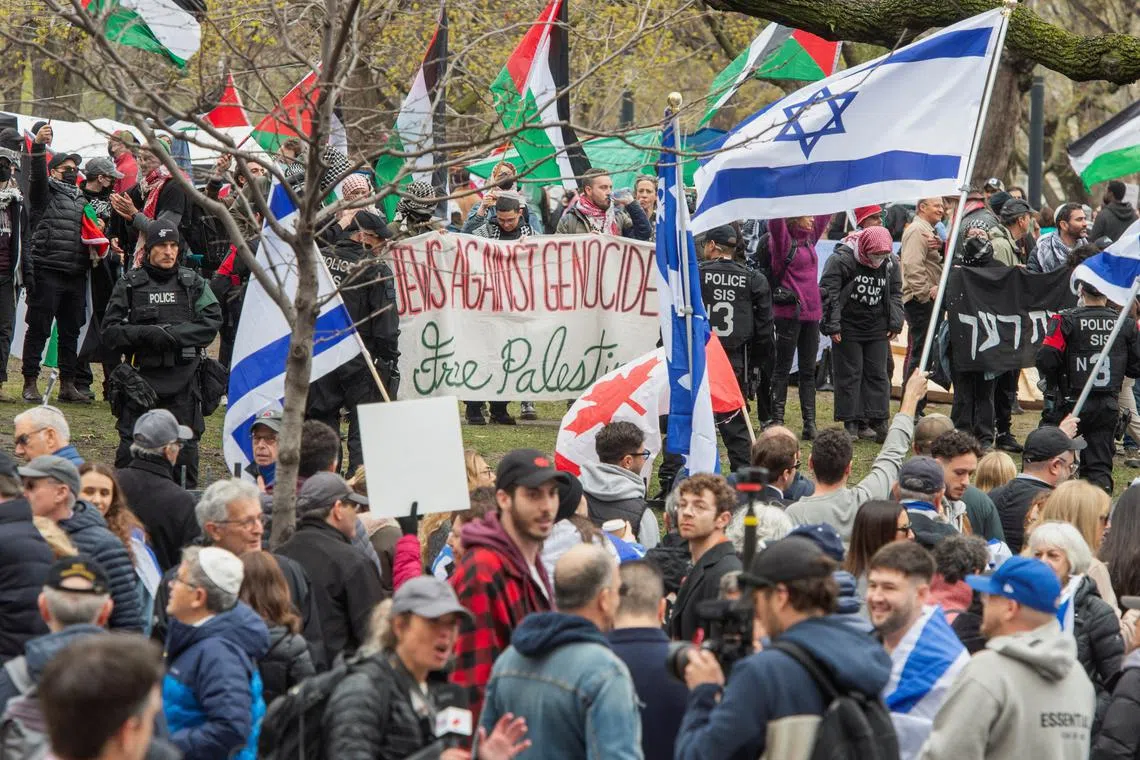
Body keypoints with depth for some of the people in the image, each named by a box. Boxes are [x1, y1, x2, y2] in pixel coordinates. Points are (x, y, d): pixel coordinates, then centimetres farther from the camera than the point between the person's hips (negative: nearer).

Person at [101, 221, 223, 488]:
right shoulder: (130, 284, 5)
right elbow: (110, 333, 1)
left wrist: (173, 334, -14)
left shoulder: (193, 283, 8)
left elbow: (212, 321, -2)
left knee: (185, 446, 5)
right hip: (142, 374, -1)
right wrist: (145, 334, -16)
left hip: (183, 377, 1)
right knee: (130, 446, -3)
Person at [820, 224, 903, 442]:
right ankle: (851, 423, 4)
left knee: (877, 374, 3)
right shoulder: (841, 260, -16)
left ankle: (878, 421, 5)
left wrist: (895, 323, 7)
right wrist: (832, 325, -15)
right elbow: (829, 293, -14)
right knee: (849, 374, -1)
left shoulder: (890, 263, 0)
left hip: (877, 328, 4)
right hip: (848, 327, -4)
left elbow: (895, 294, 13)